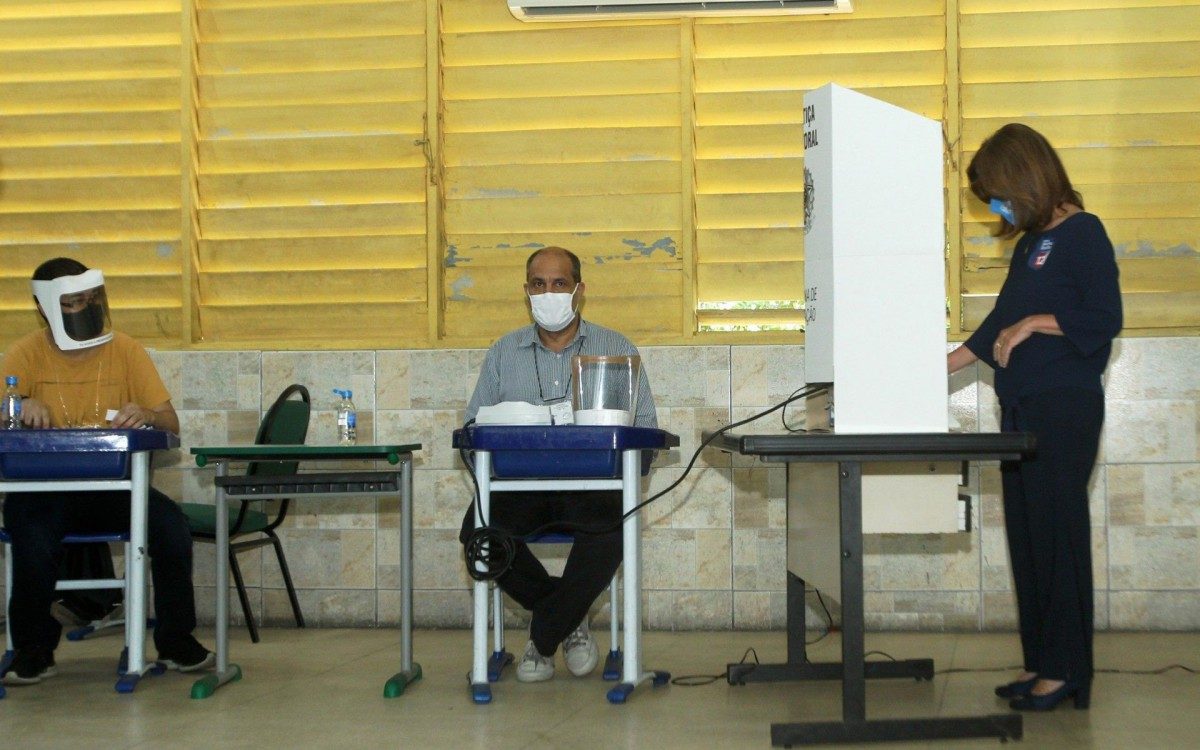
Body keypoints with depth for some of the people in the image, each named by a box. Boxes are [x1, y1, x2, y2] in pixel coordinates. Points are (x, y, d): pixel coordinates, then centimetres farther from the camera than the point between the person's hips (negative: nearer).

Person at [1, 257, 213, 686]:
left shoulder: (125, 351, 4)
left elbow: (171, 422, 0)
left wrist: (146, 415, -24)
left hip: (114, 486, 1)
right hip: (45, 487, -1)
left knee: (171, 524, -24)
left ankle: (175, 641, -4)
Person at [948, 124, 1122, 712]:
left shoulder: (1082, 234, -6)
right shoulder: (1029, 243, 18)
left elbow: (1104, 320, -14)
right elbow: (999, 327, 22)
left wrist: (1036, 322, -12)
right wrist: (935, 370, 19)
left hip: (1064, 407, -9)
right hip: (1021, 409, 9)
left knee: (1057, 533, -6)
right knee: (1025, 534, 8)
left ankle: (1066, 669, 1)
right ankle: (1039, 662, 14)